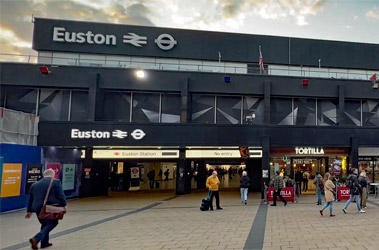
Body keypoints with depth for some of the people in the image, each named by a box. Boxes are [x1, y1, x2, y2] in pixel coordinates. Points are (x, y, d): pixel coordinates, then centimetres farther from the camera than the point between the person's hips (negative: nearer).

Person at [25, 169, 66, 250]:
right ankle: (36, 239, -12)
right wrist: (63, 206, 1)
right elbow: (61, 196, -9)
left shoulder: (35, 184, 14)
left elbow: (30, 199, 19)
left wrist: (29, 211, 27)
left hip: (38, 209, 6)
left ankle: (44, 242, 25)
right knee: (52, 223, 4)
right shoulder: (56, 182, -3)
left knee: (45, 224, 22)